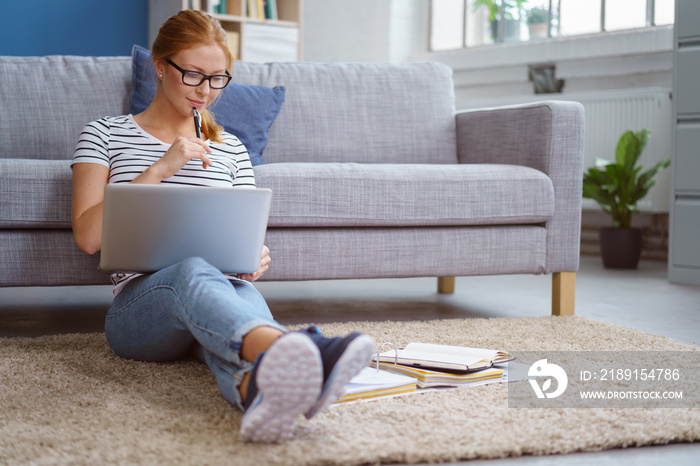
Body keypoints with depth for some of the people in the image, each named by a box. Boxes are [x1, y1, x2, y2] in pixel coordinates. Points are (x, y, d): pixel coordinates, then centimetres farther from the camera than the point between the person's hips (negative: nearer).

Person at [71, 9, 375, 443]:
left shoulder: (231, 149, 24)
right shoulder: (104, 135, 14)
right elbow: (88, 236, 1)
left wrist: (255, 259, -4)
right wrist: (160, 169, -7)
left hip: (223, 285, 3)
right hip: (138, 304, -3)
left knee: (243, 293, -37)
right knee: (193, 271, -40)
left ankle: (259, 387, -74)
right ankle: (286, 348, -73)